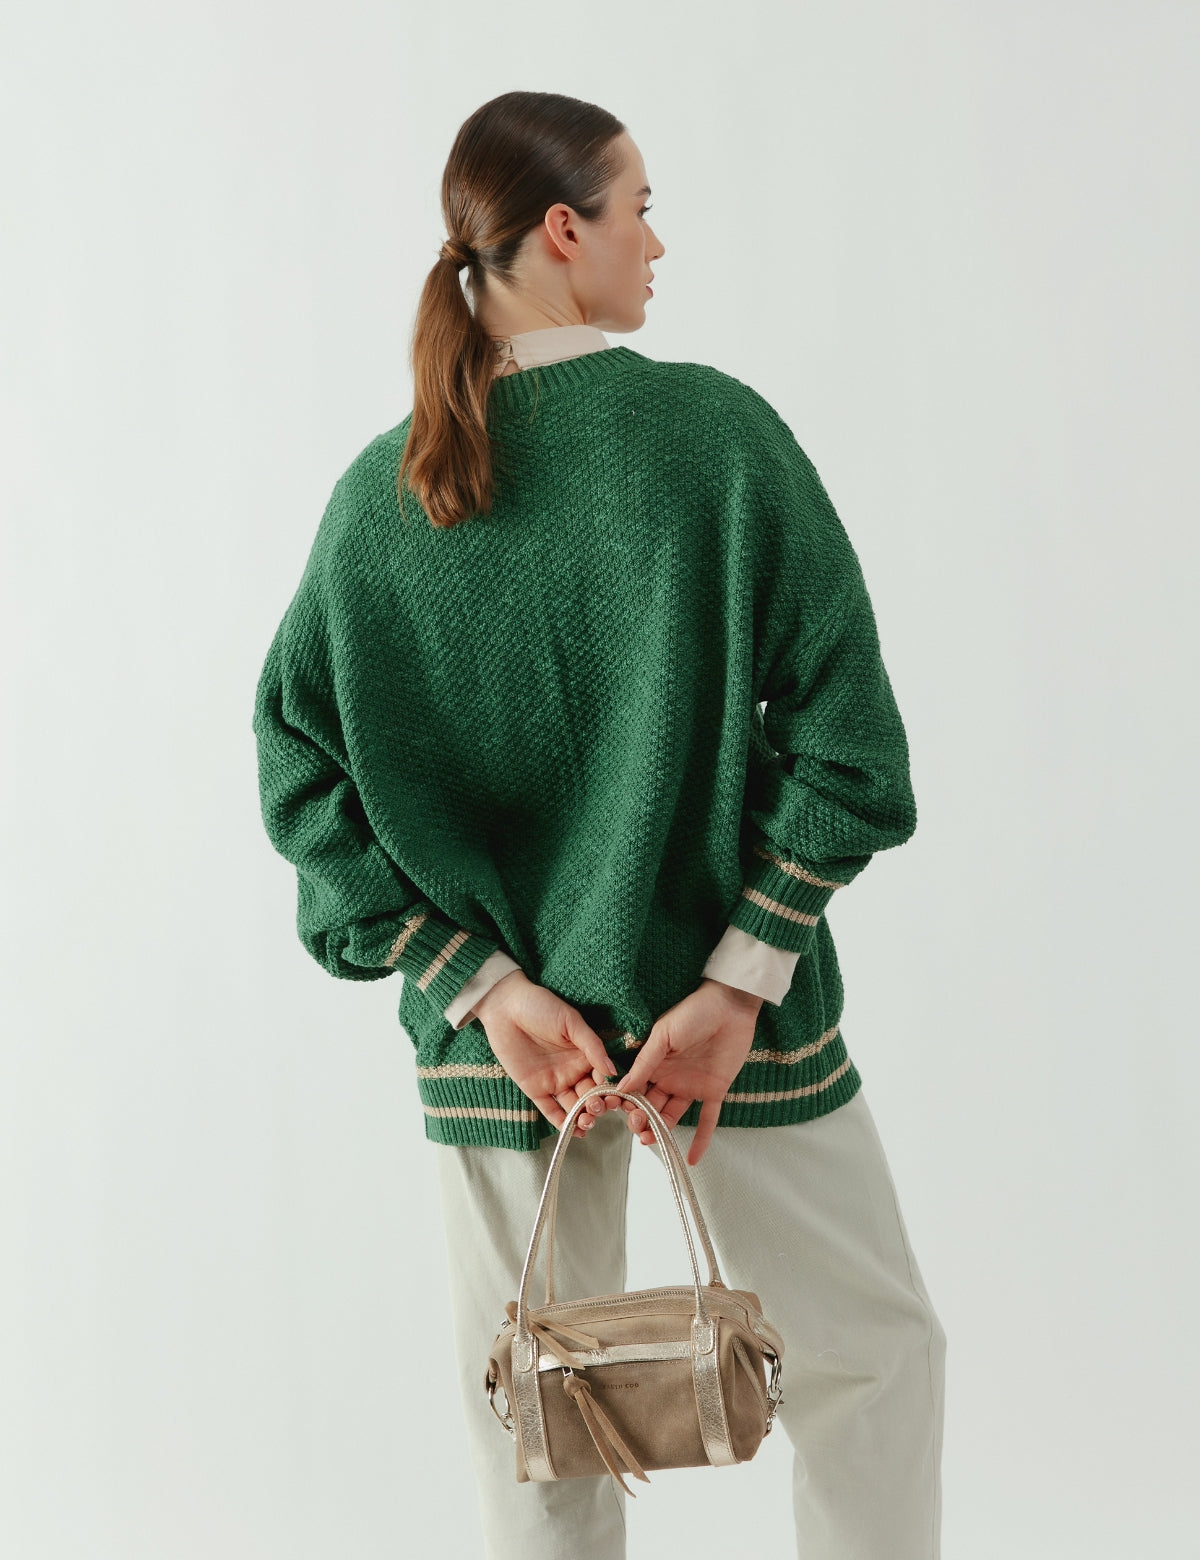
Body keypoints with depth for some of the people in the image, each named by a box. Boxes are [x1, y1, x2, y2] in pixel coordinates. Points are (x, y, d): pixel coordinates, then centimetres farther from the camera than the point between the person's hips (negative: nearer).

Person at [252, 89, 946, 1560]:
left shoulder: (377, 493, -1)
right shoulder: (716, 427, -9)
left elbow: (306, 773, -4)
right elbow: (843, 725, -14)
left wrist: (484, 987, -6)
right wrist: (737, 988, -12)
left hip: (498, 1039, 3)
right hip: (736, 1004, -3)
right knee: (870, 1352, 18)